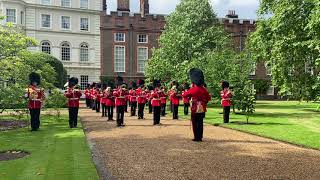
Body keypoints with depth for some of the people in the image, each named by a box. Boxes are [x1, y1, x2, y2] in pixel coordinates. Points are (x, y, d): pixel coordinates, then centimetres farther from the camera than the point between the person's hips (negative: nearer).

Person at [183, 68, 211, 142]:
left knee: (195, 123, 5)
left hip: (195, 109, -4)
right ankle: (200, 137, 16)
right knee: (200, 123, 12)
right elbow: (209, 98, 7)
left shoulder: (192, 89, -12)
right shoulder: (204, 89, 0)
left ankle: (196, 138, 7)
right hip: (202, 109, 4)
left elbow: (184, 95, 0)